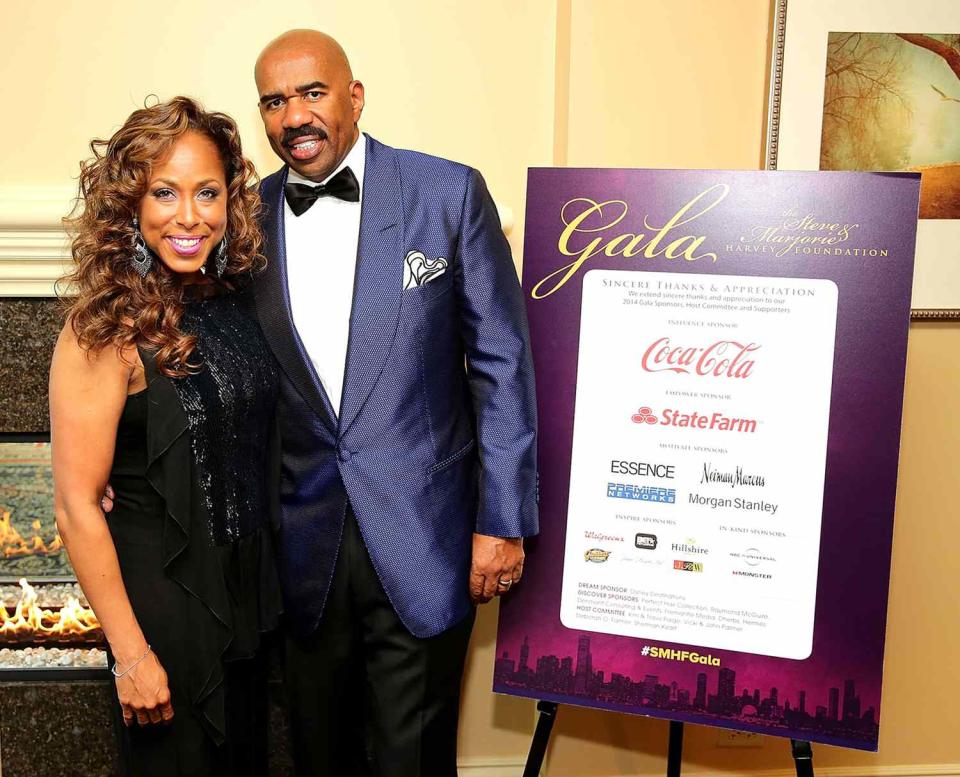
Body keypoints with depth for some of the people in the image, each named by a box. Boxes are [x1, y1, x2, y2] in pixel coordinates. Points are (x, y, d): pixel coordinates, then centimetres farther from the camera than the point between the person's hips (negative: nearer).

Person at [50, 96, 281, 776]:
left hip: (246, 585, 6)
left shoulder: (232, 300, -2)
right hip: (163, 591, -6)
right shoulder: (106, 330, -20)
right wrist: (131, 654, -15)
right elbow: (77, 508, -18)